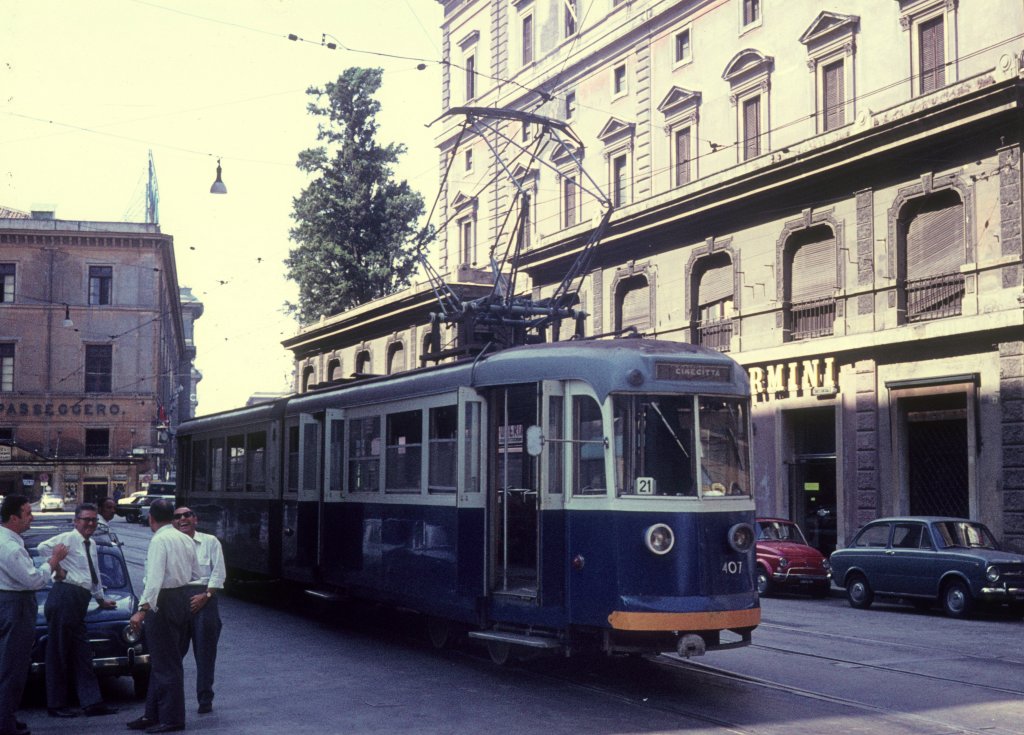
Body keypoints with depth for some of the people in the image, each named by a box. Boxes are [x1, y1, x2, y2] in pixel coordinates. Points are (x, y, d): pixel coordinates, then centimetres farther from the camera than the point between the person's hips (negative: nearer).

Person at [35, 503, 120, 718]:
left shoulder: (92, 545, 20)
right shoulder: (68, 538, -6)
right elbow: (42, 547, -22)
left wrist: (101, 600, 38)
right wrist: (57, 569, -13)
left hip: (79, 602, 9)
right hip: (64, 597, -9)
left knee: (82, 654, 8)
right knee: (59, 652, -2)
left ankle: (92, 702, 9)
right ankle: (56, 705, 4)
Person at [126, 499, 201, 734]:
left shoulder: (159, 541, -15)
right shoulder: (186, 540, 10)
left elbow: (155, 578, -26)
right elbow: (197, 576, 15)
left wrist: (142, 609, -30)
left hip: (163, 601, -9)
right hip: (184, 598, 9)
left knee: (166, 664, -2)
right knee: (161, 662, 16)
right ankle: (153, 715, 23)